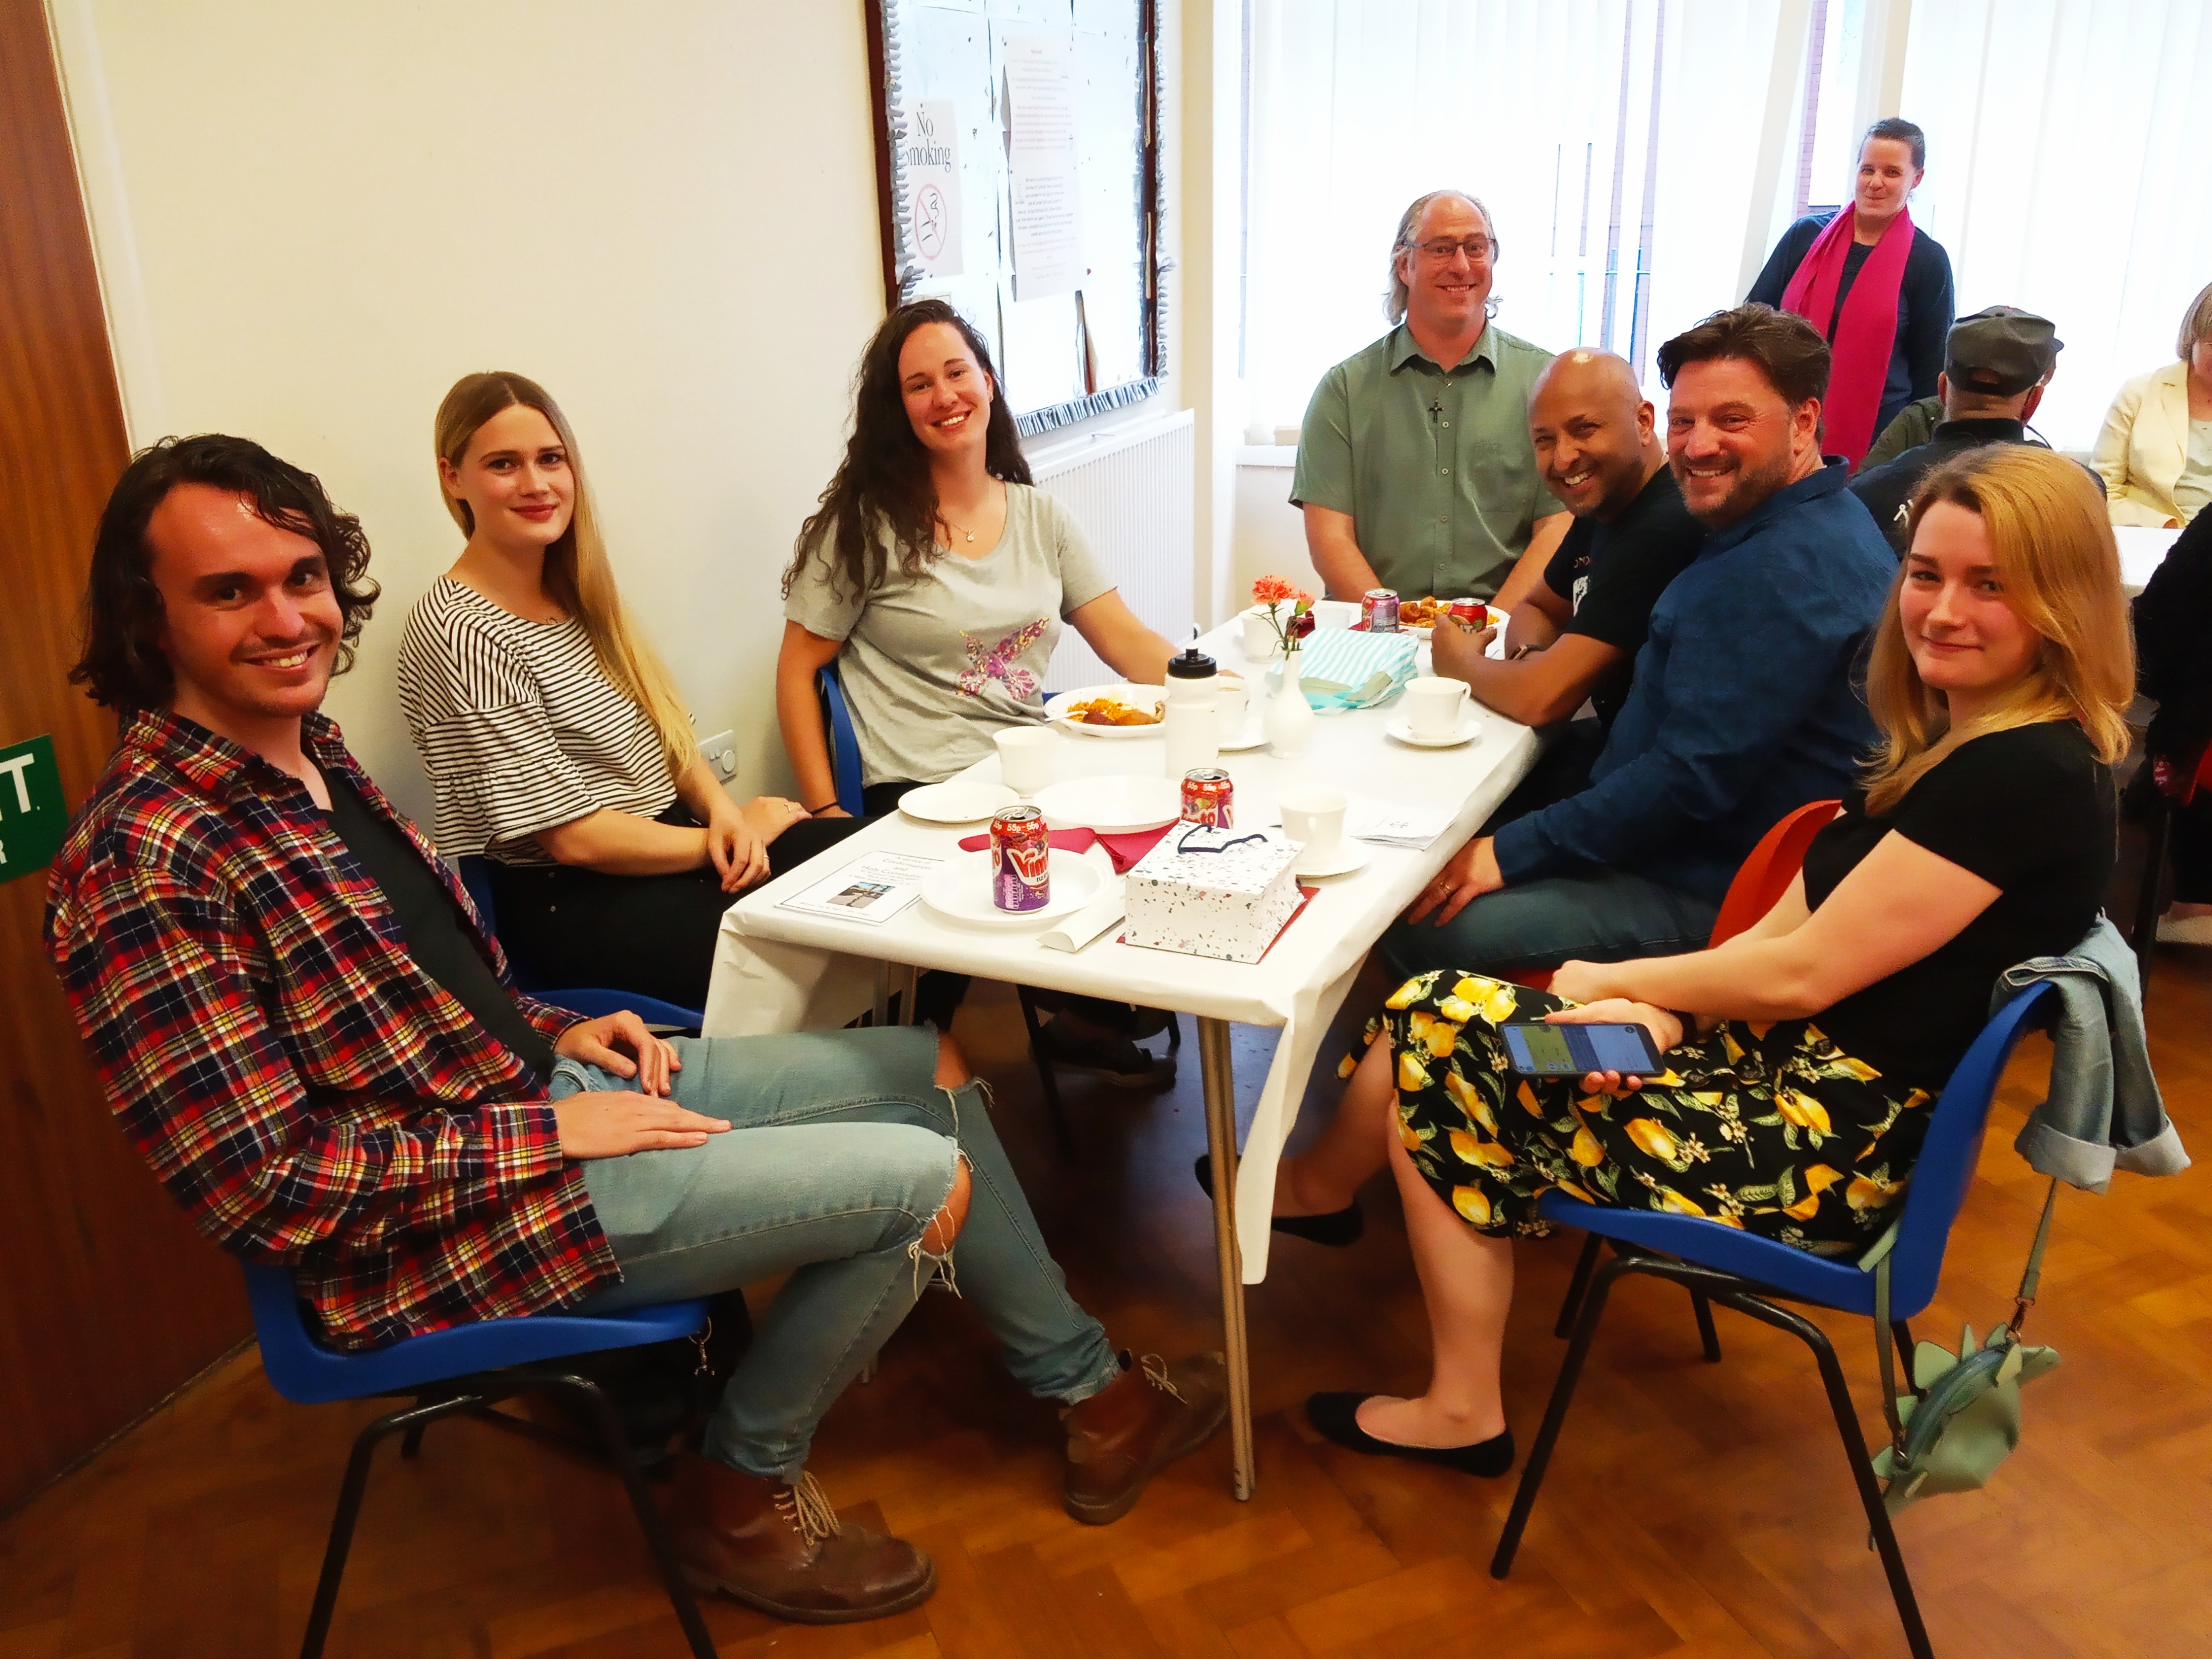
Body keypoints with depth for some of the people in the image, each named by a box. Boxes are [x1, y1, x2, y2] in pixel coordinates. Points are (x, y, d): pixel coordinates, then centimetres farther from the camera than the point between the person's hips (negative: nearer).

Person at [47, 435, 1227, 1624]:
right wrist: (549, 1131, -20)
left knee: (930, 1067, 8)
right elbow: (265, 1188, -23)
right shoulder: (142, 869, -23)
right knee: (926, 1179, -14)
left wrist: (556, 1032, 3)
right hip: (444, 1228, -9)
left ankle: (1087, 1393, 24)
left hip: (539, 1084, 9)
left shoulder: (307, 750, 5)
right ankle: (740, 1490, 10)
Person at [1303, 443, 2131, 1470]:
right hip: (1792, 1073, 9)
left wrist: (1617, 983, -7)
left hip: (1826, 1154, -9)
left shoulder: (2030, 776, -20)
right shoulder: (1946, 741, 10)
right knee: (1436, 1029, 2)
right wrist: (1655, 1012, -11)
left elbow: (1803, 970, -20)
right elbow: (1787, 925, 5)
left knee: (1442, 1043, -4)